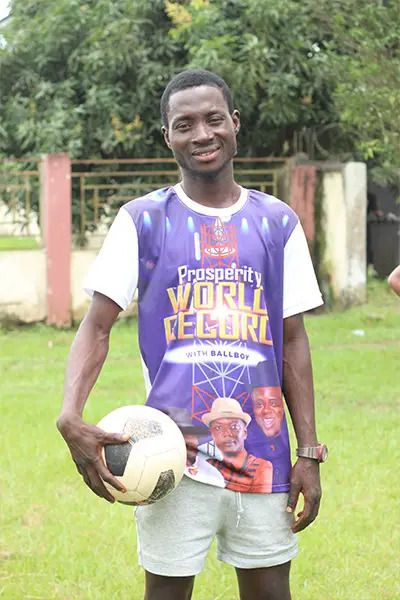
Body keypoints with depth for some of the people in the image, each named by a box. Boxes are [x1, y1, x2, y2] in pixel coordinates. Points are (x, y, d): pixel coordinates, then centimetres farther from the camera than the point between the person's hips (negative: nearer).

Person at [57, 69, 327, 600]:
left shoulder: (277, 223, 8)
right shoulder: (142, 221, 2)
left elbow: (293, 342, 10)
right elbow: (98, 326, -3)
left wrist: (309, 453, 3)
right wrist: (71, 417, -20)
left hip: (262, 452, 2)